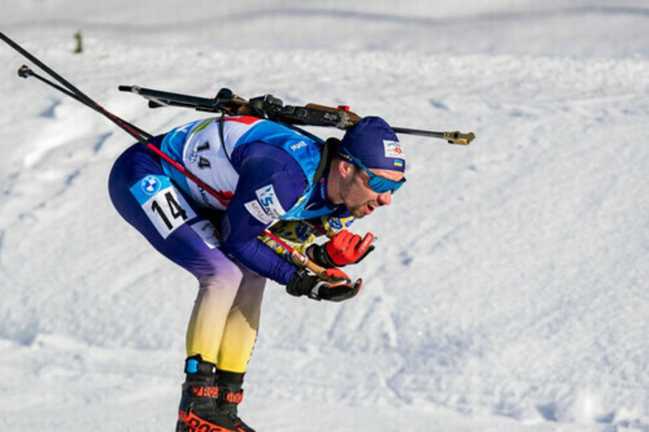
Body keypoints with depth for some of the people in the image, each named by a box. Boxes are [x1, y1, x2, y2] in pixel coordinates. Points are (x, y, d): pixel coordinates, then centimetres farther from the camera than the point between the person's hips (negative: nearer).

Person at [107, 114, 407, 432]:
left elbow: (279, 242, 0)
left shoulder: (341, 204, -8)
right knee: (223, 272, -21)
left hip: (189, 187, 9)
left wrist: (323, 257, -19)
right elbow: (238, 241, -22)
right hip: (143, 176, -9)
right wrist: (299, 280, -23)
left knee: (250, 277, -1)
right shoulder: (285, 176, -35)